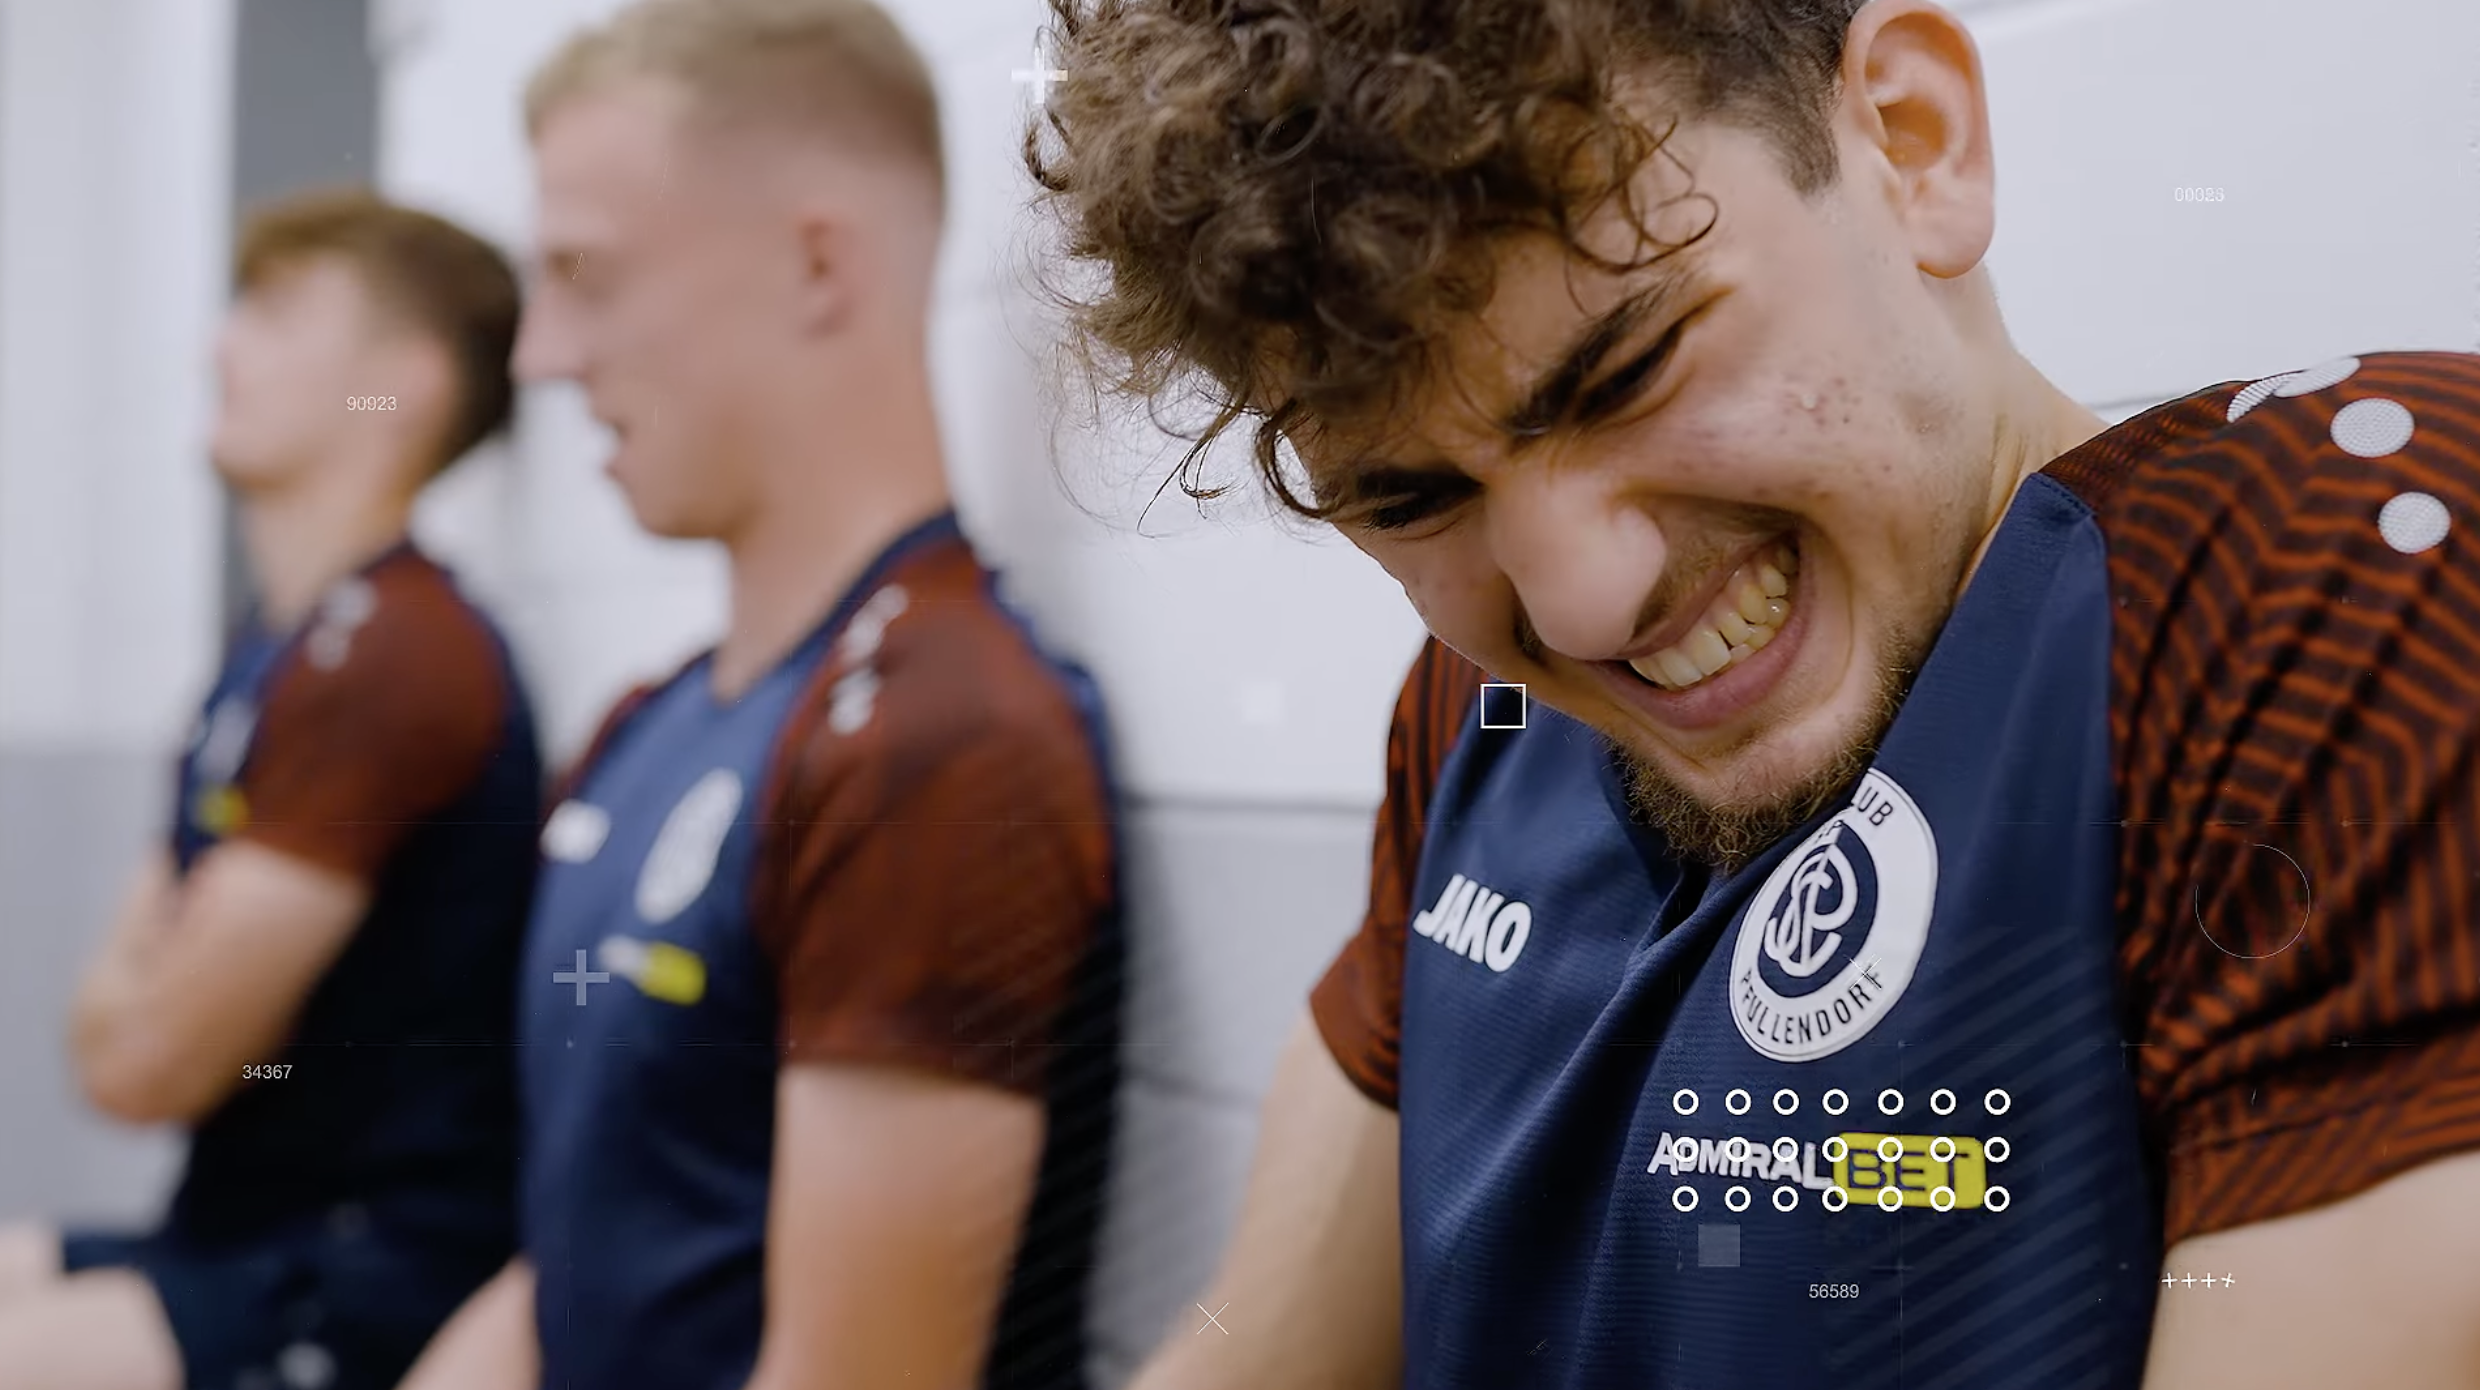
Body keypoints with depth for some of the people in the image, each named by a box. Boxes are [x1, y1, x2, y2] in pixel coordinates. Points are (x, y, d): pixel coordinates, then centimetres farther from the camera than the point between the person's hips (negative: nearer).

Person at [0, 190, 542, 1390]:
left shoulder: (390, 654, -18)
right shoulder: (280, 648, 15)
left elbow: (144, 1063, -15)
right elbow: (114, 1028, 17)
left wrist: (131, 998, 6)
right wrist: (141, 998, -3)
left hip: (378, 1280, -10)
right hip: (245, 1237, 10)